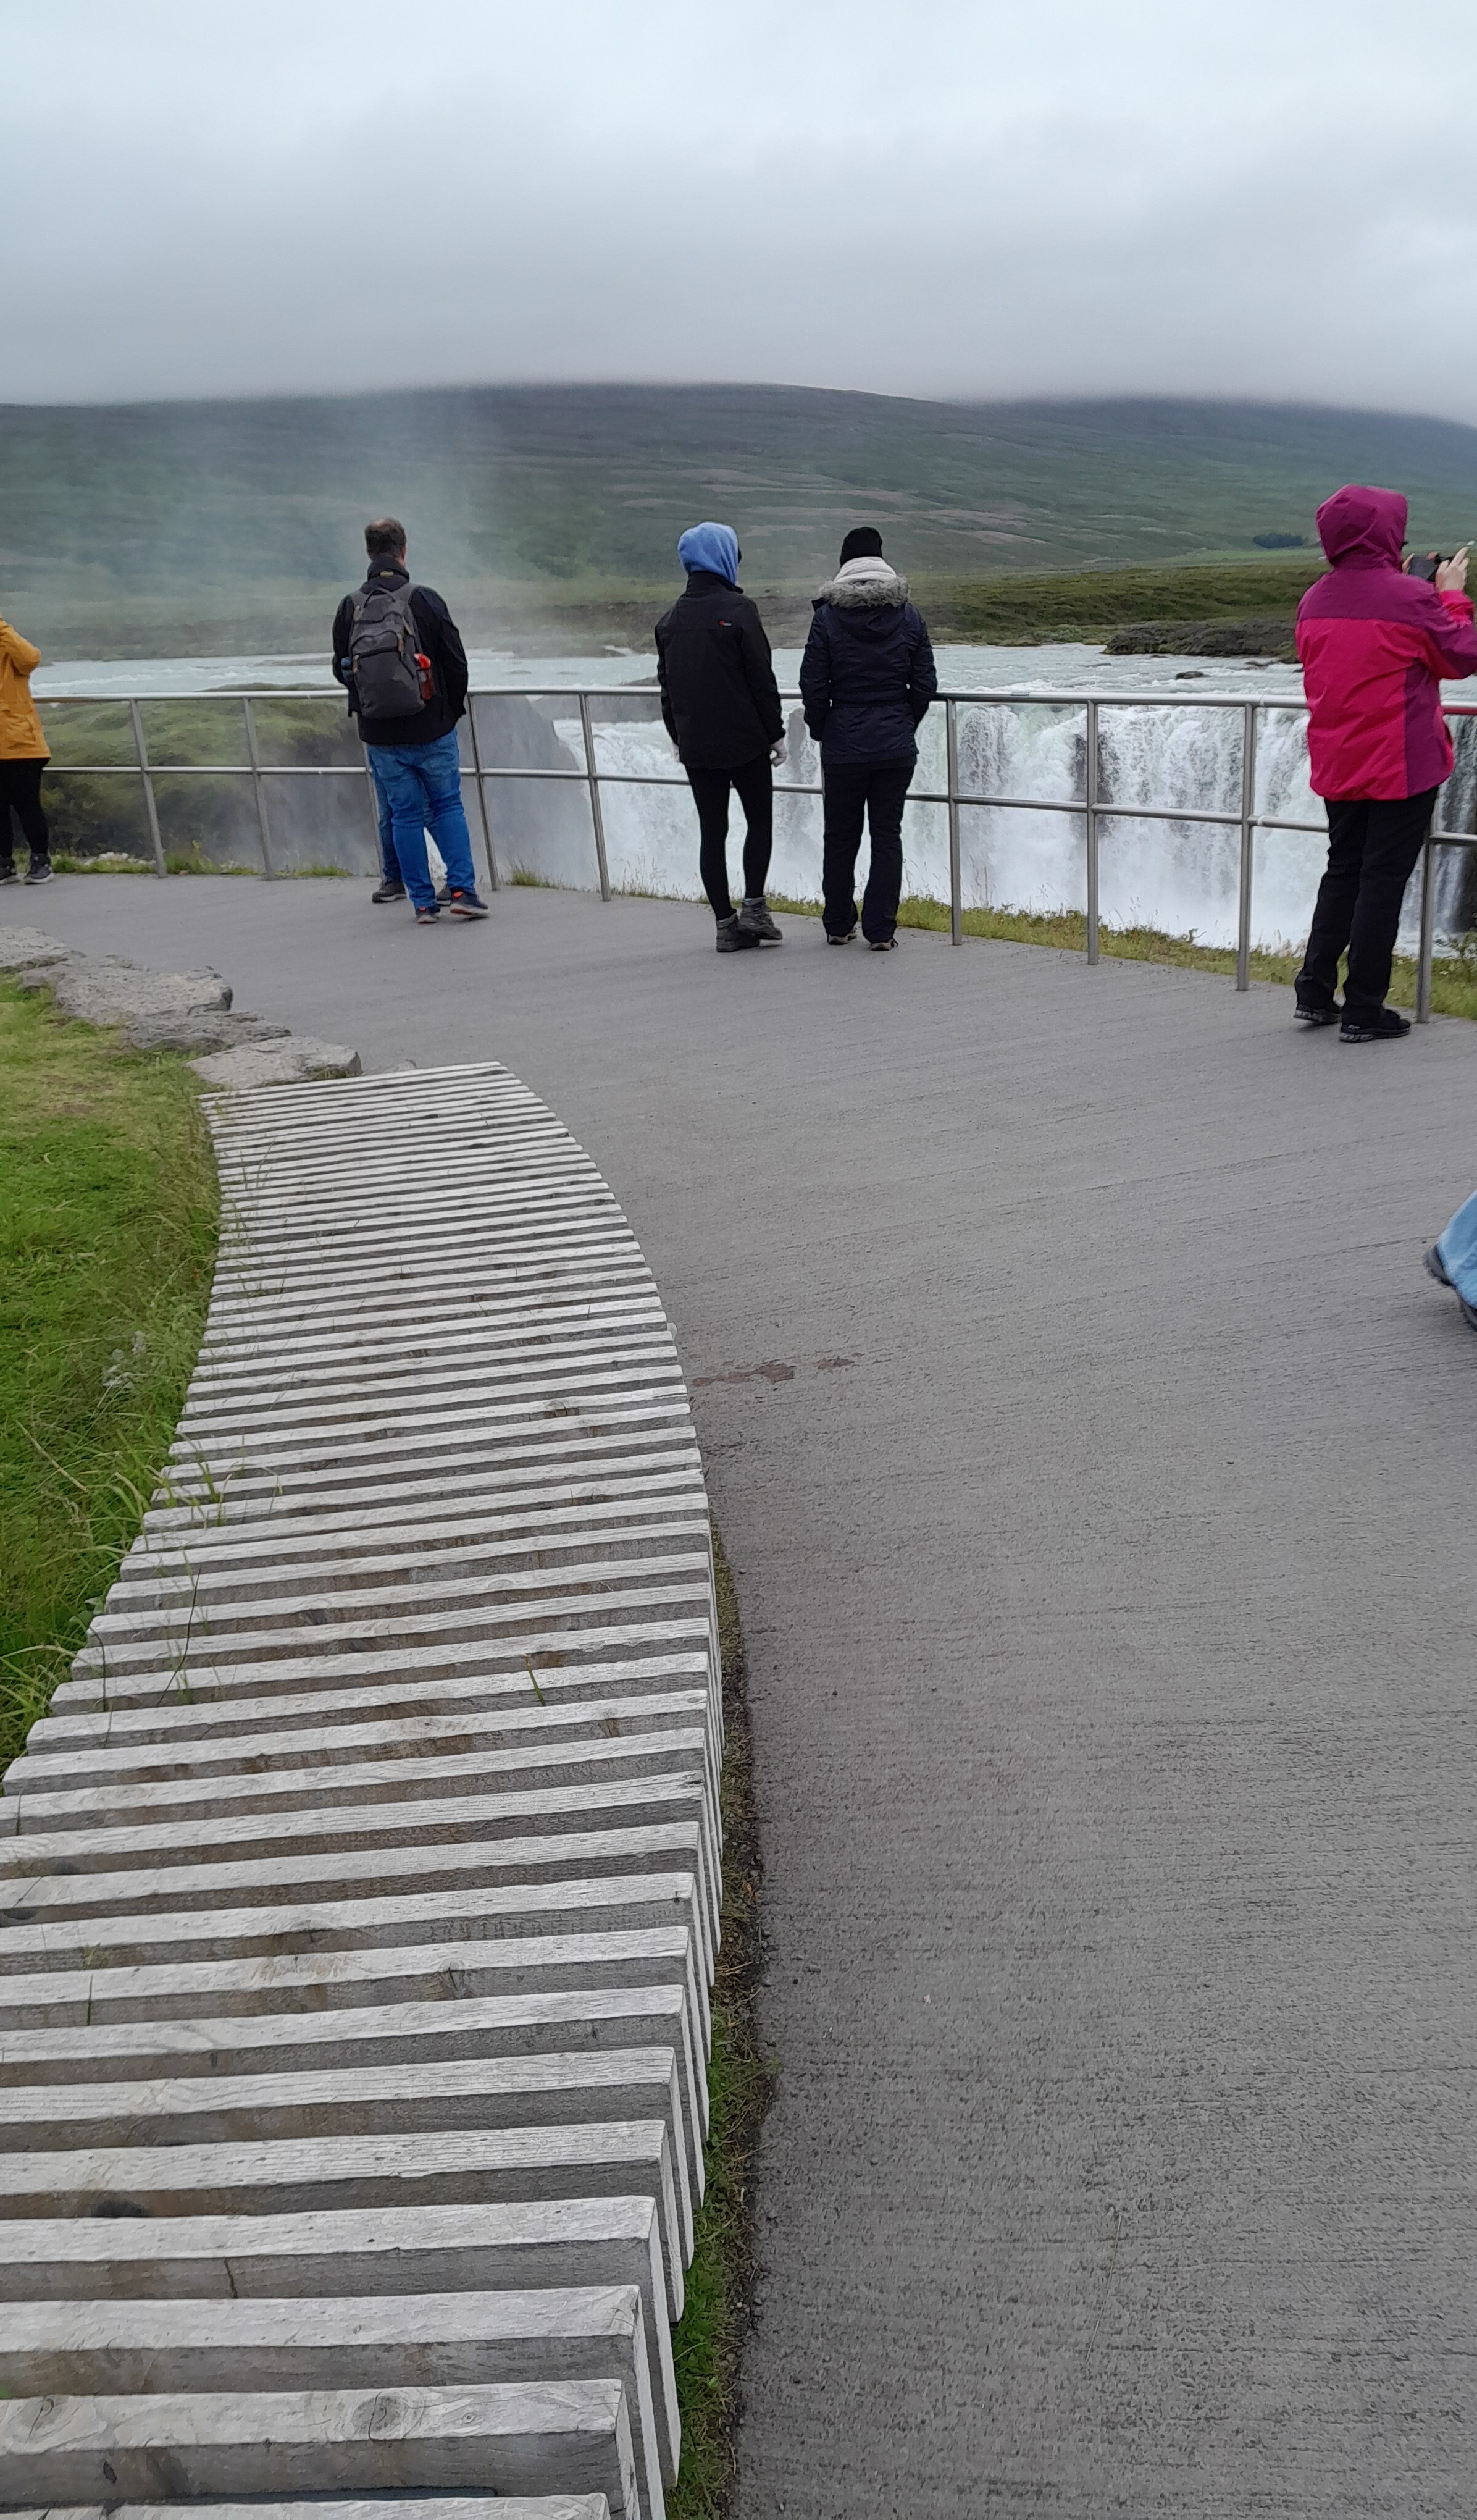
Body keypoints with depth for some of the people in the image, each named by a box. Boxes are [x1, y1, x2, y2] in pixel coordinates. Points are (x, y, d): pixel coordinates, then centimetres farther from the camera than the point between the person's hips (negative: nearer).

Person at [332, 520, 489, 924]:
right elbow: (456, 661, -5)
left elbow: (341, 670, 7)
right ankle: (462, 890, 2)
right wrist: (453, 708, 11)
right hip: (433, 728, -2)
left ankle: (423, 902, 9)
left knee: (404, 815, 9)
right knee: (448, 806, 11)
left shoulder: (349, 608, -2)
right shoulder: (424, 599, -9)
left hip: (380, 735, 2)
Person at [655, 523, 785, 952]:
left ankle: (726, 924, 6)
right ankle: (754, 907, 3)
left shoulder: (670, 618, 8)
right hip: (745, 740, -5)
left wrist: (677, 736, 22)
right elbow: (762, 678, -11)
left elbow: (666, 683, 13)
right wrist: (776, 732, -4)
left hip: (695, 747, 5)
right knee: (760, 820, 10)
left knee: (712, 832, 6)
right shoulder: (738, 609, -10)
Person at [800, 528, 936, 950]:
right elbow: (925, 684, 2)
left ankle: (838, 926, 21)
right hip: (897, 746, 1)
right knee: (888, 834, 7)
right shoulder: (909, 615, 0)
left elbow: (813, 685, -6)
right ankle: (881, 930, 4)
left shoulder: (827, 616, -6)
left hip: (843, 745, -1)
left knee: (841, 836, 12)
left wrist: (821, 730, 10)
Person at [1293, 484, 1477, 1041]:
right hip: (1403, 765, -6)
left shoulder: (1315, 600, 3)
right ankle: (1364, 1010, 1)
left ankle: (1315, 991, 17)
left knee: (1343, 871, 17)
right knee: (1384, 878, -1)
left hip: (1336, 765, 6)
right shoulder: (1411, 598, -15)